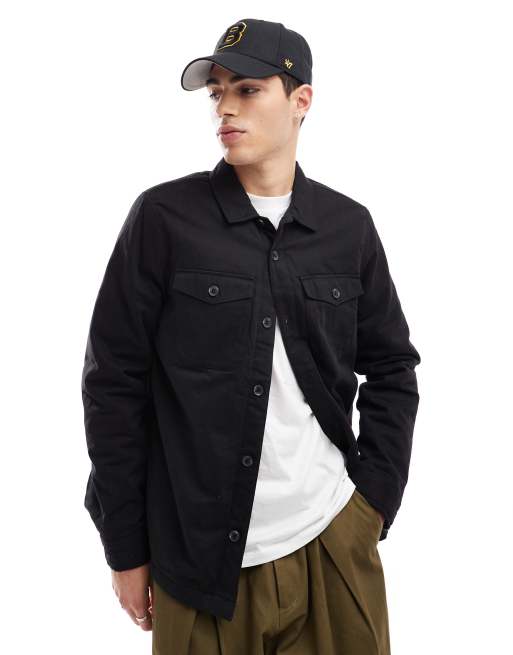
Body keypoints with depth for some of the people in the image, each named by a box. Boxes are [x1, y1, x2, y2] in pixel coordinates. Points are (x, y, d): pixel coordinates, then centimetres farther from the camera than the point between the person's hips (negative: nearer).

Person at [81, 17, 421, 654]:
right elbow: (114, 382, -5)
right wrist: (126, 550, -4)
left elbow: (392, 368, 10)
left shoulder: (348, 226, 2)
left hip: (336, 540, 3)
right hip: (201, 555, -2)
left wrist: (375, 498, 1)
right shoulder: (164, 216, -7)